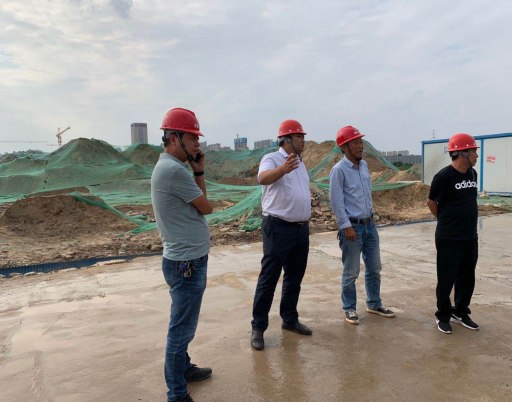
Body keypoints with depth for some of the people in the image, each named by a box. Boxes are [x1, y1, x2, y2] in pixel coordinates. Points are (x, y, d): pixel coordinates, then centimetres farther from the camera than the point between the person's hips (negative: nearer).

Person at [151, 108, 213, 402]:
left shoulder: (167, 166, 12)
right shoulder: (175, 170, -22)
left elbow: (198, 202, 13)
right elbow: (206, 208, -9)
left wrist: (199, 171, 7)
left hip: (189, 259, 11)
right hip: (187, 263, -11)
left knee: (184, 325, 25)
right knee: (182, 329, 3)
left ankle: (183, 367, 43)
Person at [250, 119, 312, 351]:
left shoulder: (299, 163, 16)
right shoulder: (272, 159, -10)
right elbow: (263, 178, -33)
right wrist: (283, 169, -53)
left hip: (301, 228, 8)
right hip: (278, 228, -8)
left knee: (295, 278, 16)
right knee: (268, 280, -2)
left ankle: (289, 320, 32)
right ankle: (258, 328, 10)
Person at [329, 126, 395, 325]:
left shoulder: (364, 165, 8)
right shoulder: (339, 170, -15)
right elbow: (337, 202, -16)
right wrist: (346, 226, -18)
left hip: (370, 224, 8)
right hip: (352, 227, -7)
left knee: (374, 268, 17)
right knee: (351, 273, 4)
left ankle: (374, 304, 33)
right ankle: (349, 309, 20)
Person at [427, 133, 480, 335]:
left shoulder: (472, 173, 6)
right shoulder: (444, 176, -16)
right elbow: (431, 202, -5)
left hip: (470, 237, 7)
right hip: (449, 239, -7)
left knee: (467, 278, 16)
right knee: (446, 279, 5)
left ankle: (461, 313, 33)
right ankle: (443, 316, 22)